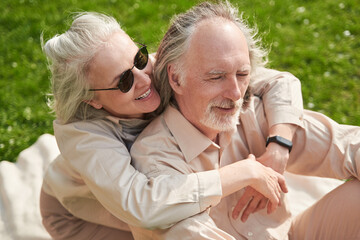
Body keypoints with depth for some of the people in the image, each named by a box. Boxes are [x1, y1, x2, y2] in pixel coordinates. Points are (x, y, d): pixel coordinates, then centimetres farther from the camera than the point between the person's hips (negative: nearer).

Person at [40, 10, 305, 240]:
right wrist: (247, 172, -50)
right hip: (78, 214, -3)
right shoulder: (79, 131, -40)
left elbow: (282, 82, -28)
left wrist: (277, 151, -46)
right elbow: (140, 205, -56)